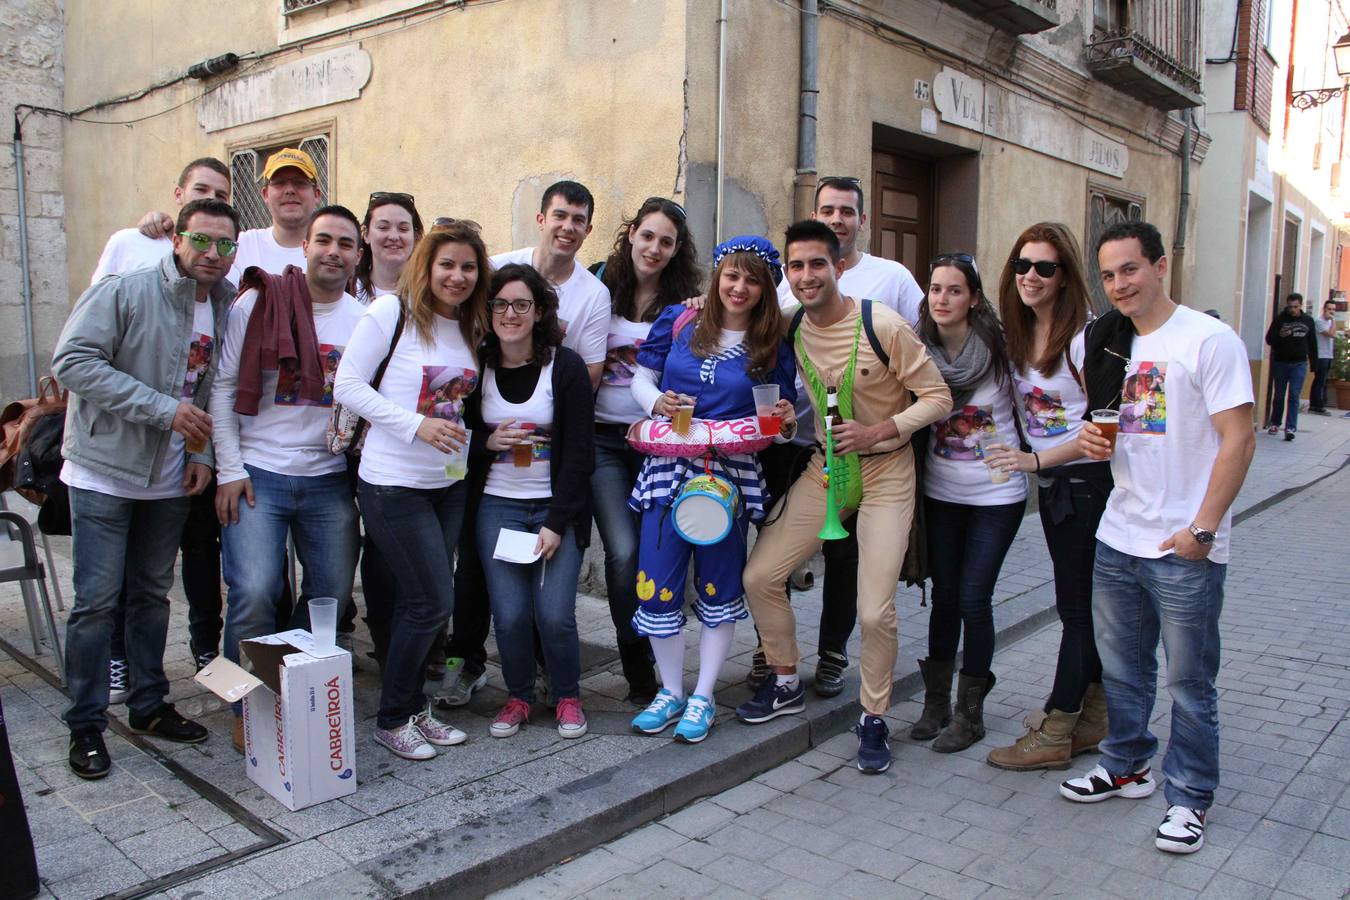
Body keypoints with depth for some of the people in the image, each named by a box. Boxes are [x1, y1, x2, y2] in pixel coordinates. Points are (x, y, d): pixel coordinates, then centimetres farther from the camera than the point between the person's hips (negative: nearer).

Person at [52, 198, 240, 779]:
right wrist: (164, 408, -24)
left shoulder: (225, 308, 5)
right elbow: (72, 362, -20)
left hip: (170, 481, 6)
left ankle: (148, 706, 28)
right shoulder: (123, 291, -14)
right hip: (104, 471, -5)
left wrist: (203, 452, 1)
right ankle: (86, 725, 13)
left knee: (153, 594, 15)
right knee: (97, 599, -1)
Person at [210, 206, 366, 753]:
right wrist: (229, 469, -7)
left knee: (333, 595, 7)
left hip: (329, 480, 4)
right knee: (254, 593, -11)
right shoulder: (259, 303, -2)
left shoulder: (365, 320, 6)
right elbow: (223, 387, -2)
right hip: (259, 473, -3)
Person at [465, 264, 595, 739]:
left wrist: (556, 522, -13)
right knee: (509, 613, -4)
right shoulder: (476, 366, 0)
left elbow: (578, 451, -8)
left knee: (554, 614, -8)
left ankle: (568, 697, 17)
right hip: (497, 506, 2)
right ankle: (518, 696, 21)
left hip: (557, 507, -2)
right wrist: (488, 442, -13)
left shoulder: (566, 366, -7)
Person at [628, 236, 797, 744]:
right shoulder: (677, 322, 4)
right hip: (668, 469, 1)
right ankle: (671, 691, 22)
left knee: (719, 589, 9)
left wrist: (786, 421, -14)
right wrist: (657, 402, -10)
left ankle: (704, 697, 25)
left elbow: (778, 420, 9)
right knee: (657, 586, 2)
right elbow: (641, 379, 10)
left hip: (731, 478, 0)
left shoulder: (772, 348, 4)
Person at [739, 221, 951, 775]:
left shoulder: (883, 326, -18)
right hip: (824, 470, 5)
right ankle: (787, 685, 25)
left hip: (885, 474, -5)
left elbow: (937, 397, -12)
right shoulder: (791, 328, -3)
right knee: (759, 577, 1)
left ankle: (874, 718, 17)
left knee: (875, 611, -8)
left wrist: (877, 431, -23)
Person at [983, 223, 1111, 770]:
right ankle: (1093, 718, 27)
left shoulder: (1083, 336, -16)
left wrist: (1036, 460, -24)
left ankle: (1055, 734, 9)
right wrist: (1032, 465, 1)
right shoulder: (1018, 335, 6)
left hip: (1088, 480, -8)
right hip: (1050, 482, 8)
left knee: (1077, 607, 0)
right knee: (1081, 605, 15)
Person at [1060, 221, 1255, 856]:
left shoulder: (1209, 340, -10)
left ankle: (1188, 797, 21)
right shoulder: (1107, 343, 9)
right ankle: (1126, 766, 34)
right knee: (1121, 668, 17)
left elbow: (1238, 440, -13)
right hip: (1118, 538, 6)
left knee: (1189, 682, 6)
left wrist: (1202, 529, -17)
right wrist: (1091, 439, 0)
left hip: (1185, 549, -6)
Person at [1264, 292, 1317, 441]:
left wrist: (1314, 364, 9)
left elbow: (1312, 344, 10)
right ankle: (1275, 424, 25)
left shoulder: (1308, 321, 4)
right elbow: (1269, 339, -2)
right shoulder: (1279, 319, -2)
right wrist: (1280, 335, -23)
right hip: (1280, 363, 0)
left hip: (1299, 364, 0)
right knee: (1279, 395, 10)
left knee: (1294, 396, -7)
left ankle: (1290, 428, -11)